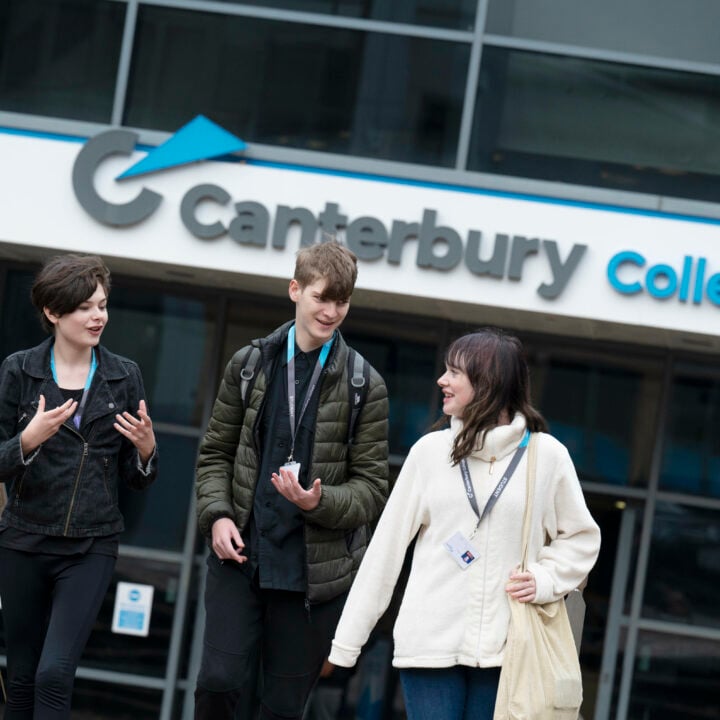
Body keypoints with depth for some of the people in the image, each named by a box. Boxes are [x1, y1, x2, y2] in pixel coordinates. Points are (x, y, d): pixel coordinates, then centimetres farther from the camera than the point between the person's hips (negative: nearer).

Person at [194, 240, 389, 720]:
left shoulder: (365, 387, 0)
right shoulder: (249, 365, 6)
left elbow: (371, 488, 1)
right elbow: (216, 452, 13)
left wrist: (319, 502, -18)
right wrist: (217, 514, -4)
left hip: (313, 570, -1)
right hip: (240, 554, 1)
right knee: (220, 680, -13)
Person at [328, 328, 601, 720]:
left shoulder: (546, 455, 2)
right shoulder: (430, 451, 4)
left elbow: (581, 538, 13)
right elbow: (387, 545, 6)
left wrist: (544, 579, -6)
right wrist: (347, 639, 4)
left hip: (503, 646, 0)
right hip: (430, 642, 1)